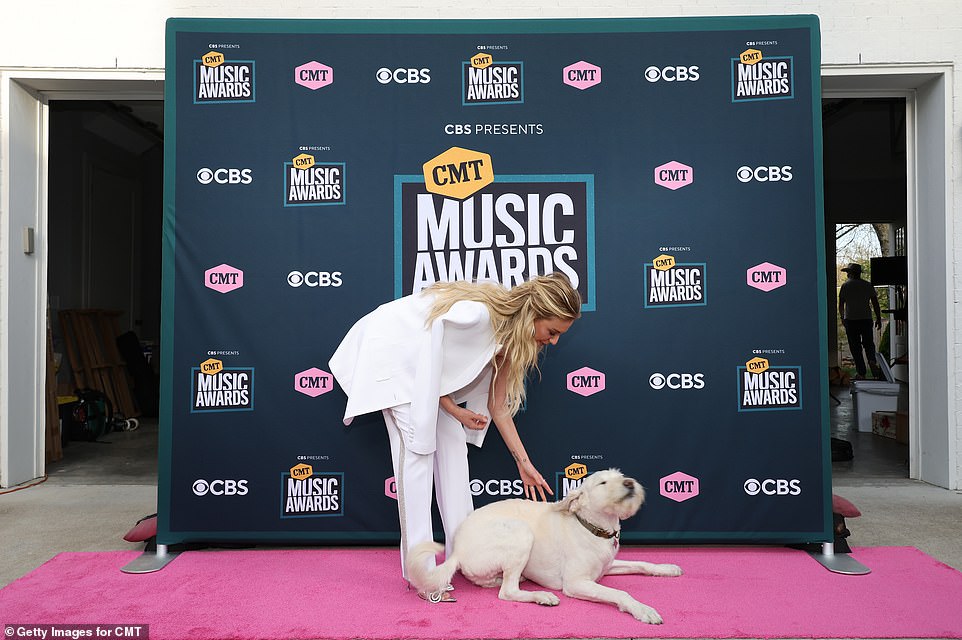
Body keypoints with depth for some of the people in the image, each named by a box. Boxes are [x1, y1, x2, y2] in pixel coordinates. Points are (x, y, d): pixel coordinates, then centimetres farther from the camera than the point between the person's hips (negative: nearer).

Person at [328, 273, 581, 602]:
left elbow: (497, 406, 1)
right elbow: (423, 344, -22)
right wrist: (455, 410, -15)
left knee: (453, 442, 2)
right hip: (391, 349, -9)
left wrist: (524, 462, 3)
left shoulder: (510, 337, -5)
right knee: (417, 446, -15)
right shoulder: (479, 314, -33)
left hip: (429, 364, 9)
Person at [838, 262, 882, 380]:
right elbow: (875, 303, 4)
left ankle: (861, 372, 1)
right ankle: (872, 361, -13)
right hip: (866, 319, 2)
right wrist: (878, 319, 11)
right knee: (868, 343, 15)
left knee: (855, 346, 3)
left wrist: (842, 318, 14)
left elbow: (841, 304, 1)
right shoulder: (868, 285, 5)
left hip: (851, 320, -2)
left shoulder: (845, 285, -2)